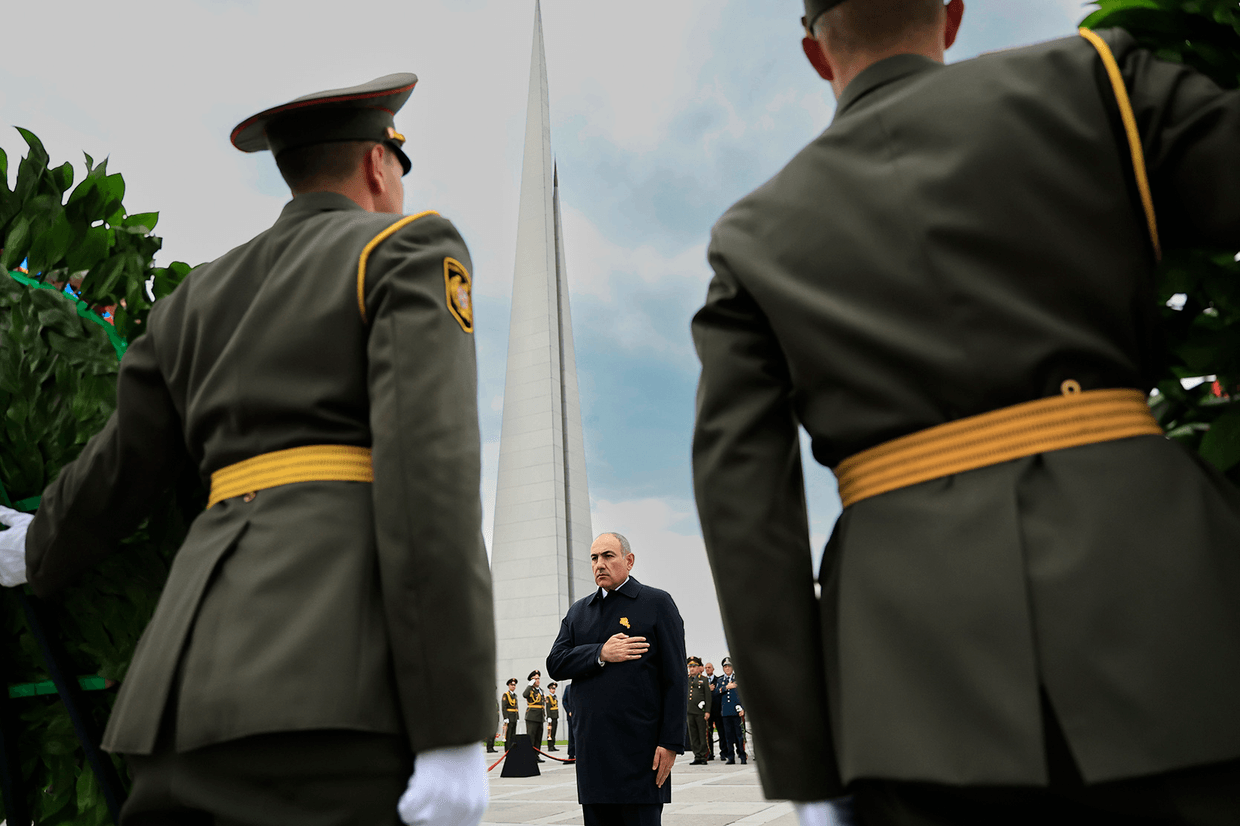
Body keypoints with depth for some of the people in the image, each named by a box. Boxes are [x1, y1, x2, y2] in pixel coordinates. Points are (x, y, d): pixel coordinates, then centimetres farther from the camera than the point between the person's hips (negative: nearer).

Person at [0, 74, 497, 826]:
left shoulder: (200, 300, 25)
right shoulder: (411, 251, 5)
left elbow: (111, 486, 29)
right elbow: (430, 475, -11)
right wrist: (456, 730, -15)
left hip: (200, 666, 8)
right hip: (329, 680, -7)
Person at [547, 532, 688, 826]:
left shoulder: (657, 603, 1)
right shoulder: (578, 611, 16)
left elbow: (676, 678, -4)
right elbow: (555, 664, 6)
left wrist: (671, 743, -11)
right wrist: (600, 654, -11)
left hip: (640, 752, -5)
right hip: (591, 752, 5)